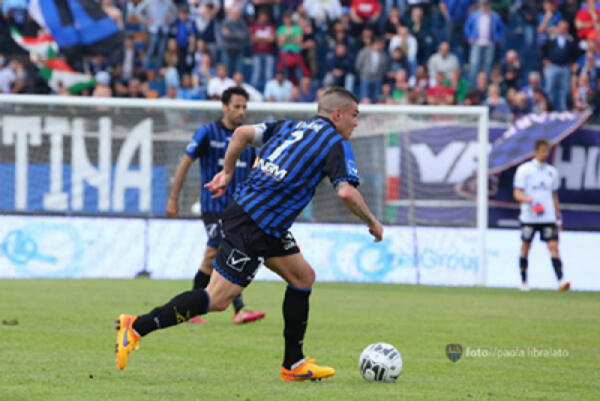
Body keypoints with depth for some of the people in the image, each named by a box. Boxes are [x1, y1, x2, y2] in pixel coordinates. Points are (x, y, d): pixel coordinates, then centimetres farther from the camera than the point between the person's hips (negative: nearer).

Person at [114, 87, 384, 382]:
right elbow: (346, 192, -18)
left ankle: (294, 364, 20)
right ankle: (137, 327, -10)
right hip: (253, 227, -10)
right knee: (217, 299, -8)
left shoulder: (290, 127, 16)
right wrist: (371, 222, -3)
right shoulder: (335, 144, -6)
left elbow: (243, 132, 11)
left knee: (303, 277, 16)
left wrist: (227, 172, 21)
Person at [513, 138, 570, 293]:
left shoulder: (552, 172, 11)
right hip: (529, 217, -2)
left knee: (554, 247, -10)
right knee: (525, 249, 5)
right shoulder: (524, 170, -2)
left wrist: (558, 217, 18)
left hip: (548, 218, 2)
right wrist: (530, 201, -25)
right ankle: (523, 282, 17)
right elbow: (517, 193, -6)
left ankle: (561, 281, -18)